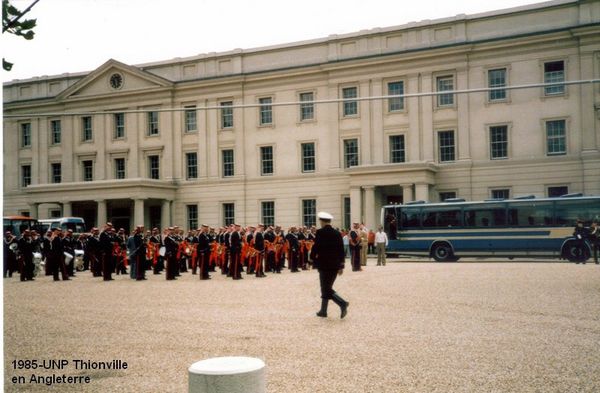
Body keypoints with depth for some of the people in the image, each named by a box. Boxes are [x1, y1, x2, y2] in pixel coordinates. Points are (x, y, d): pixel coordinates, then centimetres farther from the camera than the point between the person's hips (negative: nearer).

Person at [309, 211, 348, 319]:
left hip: (324, 264, -6)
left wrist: (312, 259, 5)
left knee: (326, 289, -1)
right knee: (327, 287, 16)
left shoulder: (320, 233, -10)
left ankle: (342, 303, -19)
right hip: (335, 265, 6)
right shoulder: (337, 233, 6)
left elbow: (315, 247, -11)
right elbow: (341, 250, 7)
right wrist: (341, 266, 12)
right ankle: (323, 311, 21)